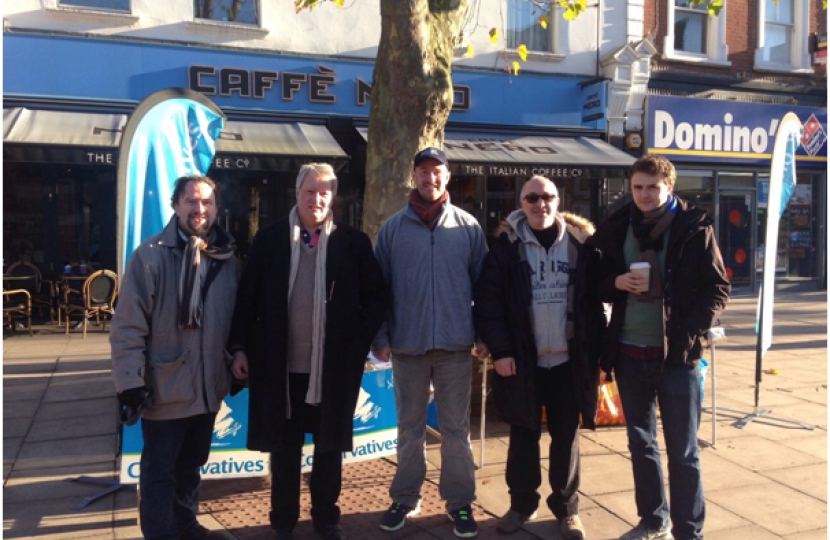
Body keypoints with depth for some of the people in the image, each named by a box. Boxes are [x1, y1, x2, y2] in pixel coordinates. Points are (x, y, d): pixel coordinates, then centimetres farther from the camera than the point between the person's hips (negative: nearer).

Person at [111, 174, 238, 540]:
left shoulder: (226, 258, 3)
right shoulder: (150, 255, -12)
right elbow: (128, 325, -13)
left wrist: (235, 363, 11)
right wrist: (131, 381, -16)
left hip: (207, 388, 5)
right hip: (165, 388, -5)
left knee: (191, 466, 22)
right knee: (160, 473, 8)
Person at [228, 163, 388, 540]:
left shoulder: (353, 242, 0)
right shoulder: (269, 239, 1)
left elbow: (376, 294, 4)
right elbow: (247, 295, 2)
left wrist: (360, 340, -4)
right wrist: (240, 347, -2)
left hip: (334, 367, 0)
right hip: (280, 365, 0)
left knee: (330, 446, 13)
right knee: (284, 448, 12)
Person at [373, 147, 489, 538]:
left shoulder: (468, 226, 2)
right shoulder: (392, 227, 1)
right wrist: (379, 337, -2)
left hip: (455, 344, 0)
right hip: (407, 344, 0)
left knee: (456, 428, 10)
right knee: (410, 428, 13)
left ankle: (459, 501, 23)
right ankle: (405, 498, 27)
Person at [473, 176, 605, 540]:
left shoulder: (580, 242, 2)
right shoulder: (507, 246, -3)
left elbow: (595, 298, 4)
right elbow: (487, 301, -5)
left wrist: (596, 350, -1)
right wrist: (500, 350, -11)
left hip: (569, 360, 1)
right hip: (523, 360, -1)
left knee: (566, 437, 12)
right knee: (523, 436, 11)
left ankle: (566, 507, 27)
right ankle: (522, 503, 28)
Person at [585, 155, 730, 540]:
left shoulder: (694, 228, -4)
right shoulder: (616, 228, 5)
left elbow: (718, 288, -3)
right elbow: (596, 283, 12)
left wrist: (692, 329, -16)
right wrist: (616, 282, -10)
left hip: (677, 354, -4)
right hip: (629, 353, 4)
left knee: (682, 452, 3)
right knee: (641, 444, 15)